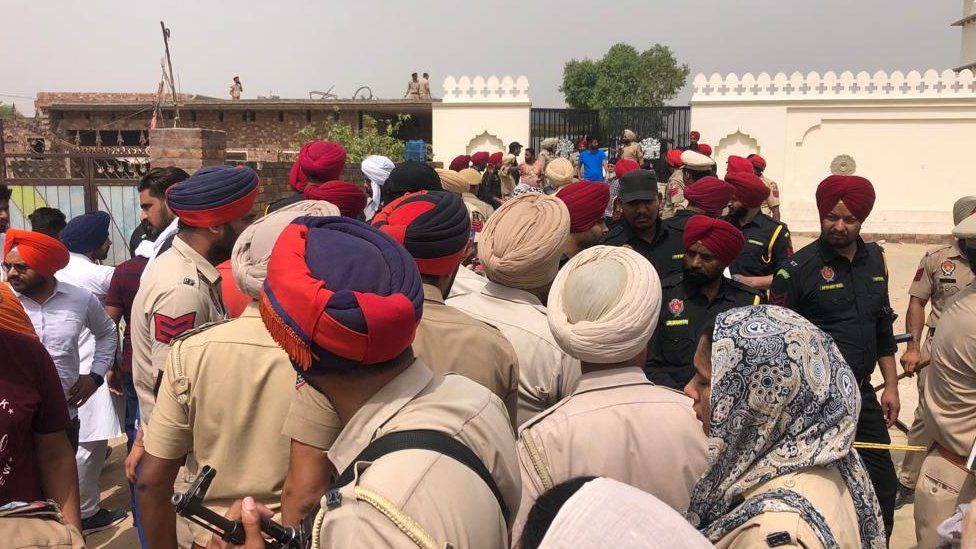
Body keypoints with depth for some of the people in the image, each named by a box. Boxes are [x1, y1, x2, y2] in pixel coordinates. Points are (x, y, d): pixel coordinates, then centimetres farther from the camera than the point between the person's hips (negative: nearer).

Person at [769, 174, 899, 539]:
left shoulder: (874, 260, 6)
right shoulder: (798, 268, -13)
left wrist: (891, 385, 14)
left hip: (863, 394, 6)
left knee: (883, 485, 15)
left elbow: (883, 328, 16)